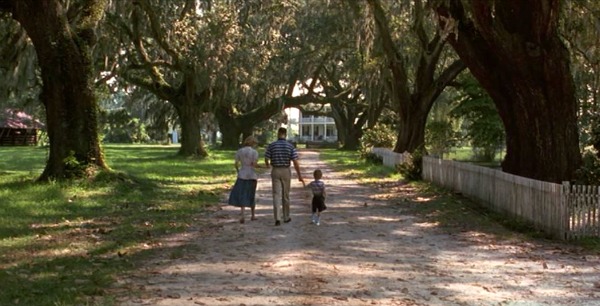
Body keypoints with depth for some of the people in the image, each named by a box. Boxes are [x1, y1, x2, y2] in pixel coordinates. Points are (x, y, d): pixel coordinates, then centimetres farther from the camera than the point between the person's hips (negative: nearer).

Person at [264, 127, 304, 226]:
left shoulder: (271, 145, -7)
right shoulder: (290, 146, -6)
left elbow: (266, 159, 1)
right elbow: (295, 162, -9)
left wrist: (267, 165, 27)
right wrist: (300, 176, -3)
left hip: (275, 171, -1)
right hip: (286, 171, 1)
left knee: (276, 195, -2)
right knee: (285, 195, 15)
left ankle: (277, 218, -16)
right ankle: (286, 217, 25)